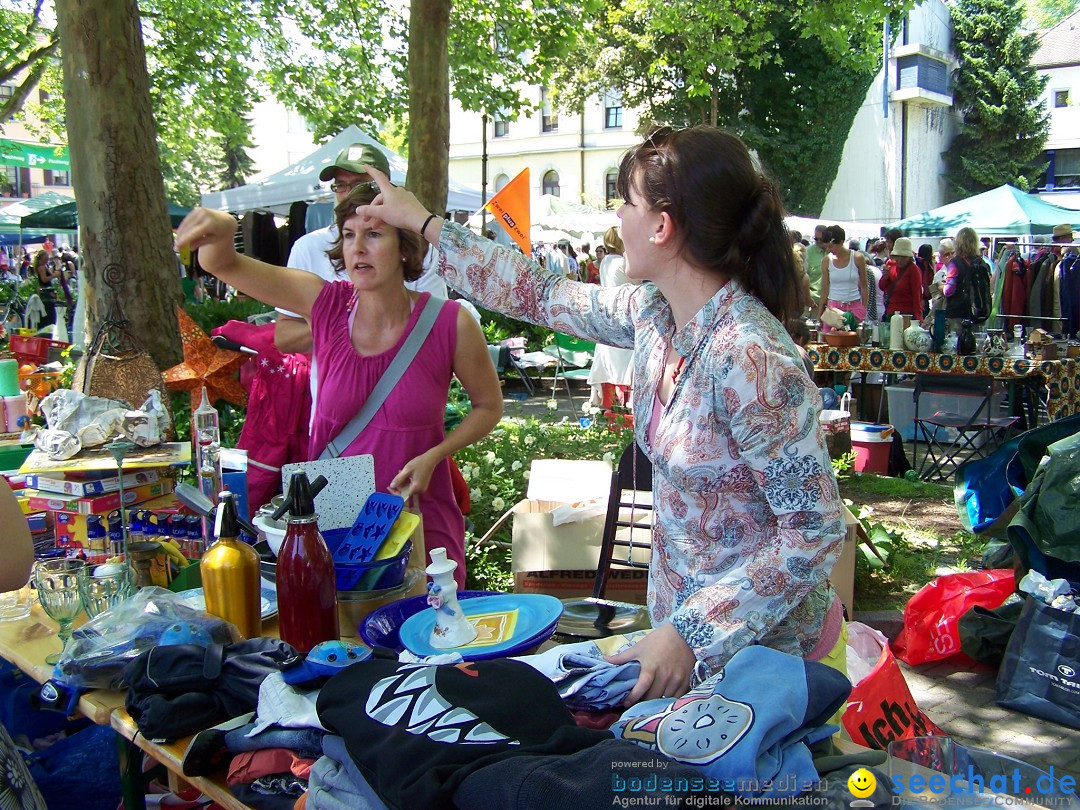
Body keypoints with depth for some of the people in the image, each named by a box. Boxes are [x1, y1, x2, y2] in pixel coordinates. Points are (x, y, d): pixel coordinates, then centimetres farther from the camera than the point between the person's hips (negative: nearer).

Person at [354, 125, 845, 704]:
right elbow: (543, 297, 10)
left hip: (763, 649, -7)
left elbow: (816, 532, -25)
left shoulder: (750, 358, -29)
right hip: (684, 618, 7)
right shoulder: (651, 313, -5)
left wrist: (691, 635, -27)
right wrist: (423, 223, 16)